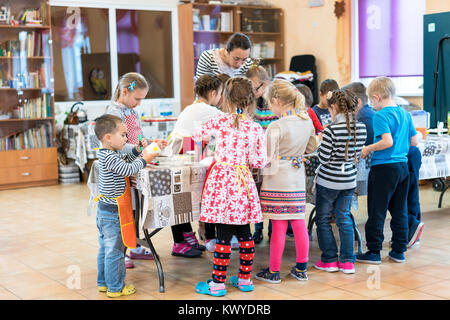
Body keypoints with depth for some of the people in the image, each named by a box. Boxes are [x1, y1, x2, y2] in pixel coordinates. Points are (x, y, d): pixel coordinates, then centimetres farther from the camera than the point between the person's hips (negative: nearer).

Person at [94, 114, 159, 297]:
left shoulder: (109, 154, 10)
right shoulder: (109, 157, -21)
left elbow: (125, 159, 23)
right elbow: (128, 169, -23)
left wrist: (136, 150, 7)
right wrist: (144, 160, -11)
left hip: (105, 210, 11)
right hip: (113, 212, -10)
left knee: (105, 248, 18)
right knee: (114, 251, -1)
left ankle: (103, 283, 28)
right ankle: (115, 288, 8)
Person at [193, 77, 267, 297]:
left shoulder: (220, 122, -7)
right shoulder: (256, 129, -2)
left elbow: (197, 135, 10)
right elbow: (259, 162, -2)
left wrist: (208, 136, 31)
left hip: (221, 181, -3)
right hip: (243, 184, 3)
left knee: (223, 235, 0)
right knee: (244, 232, 14)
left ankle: (218, 283, 8)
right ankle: (245, 279, 25)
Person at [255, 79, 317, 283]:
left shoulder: (275, 127, -17)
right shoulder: (307, 121, 3)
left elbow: (267, 158, -13)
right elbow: (311, 148, 17)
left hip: (277, 180, -6)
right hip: (298, 179, 6)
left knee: (278, 226, 1)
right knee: (298, 223, 12)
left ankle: (273, 271, 12)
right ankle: (301, 268, 22)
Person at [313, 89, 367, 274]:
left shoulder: (332, 130, -21)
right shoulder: (361, 128, -2)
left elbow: (323, 158, -17)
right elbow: (357, 154, 8)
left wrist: (321, 144, 0)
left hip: (328, 181, -6)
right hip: (349, 180, 6)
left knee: (323, 219, 10)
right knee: (344, 219, 15)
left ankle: (329, 260, 15)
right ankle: (347, 261, 16)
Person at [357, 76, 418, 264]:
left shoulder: (380, 115, -13)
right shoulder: (405, 114, 8)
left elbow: (387, 141, -24)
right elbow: (414, 142, 12)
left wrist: (368, 149, -11)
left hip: (383, 167, -7)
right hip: (403, 165, 7)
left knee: (376, 212, 2)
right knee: (400, 210, 13)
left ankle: (374, 252, 9)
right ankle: (399, 251, 20)